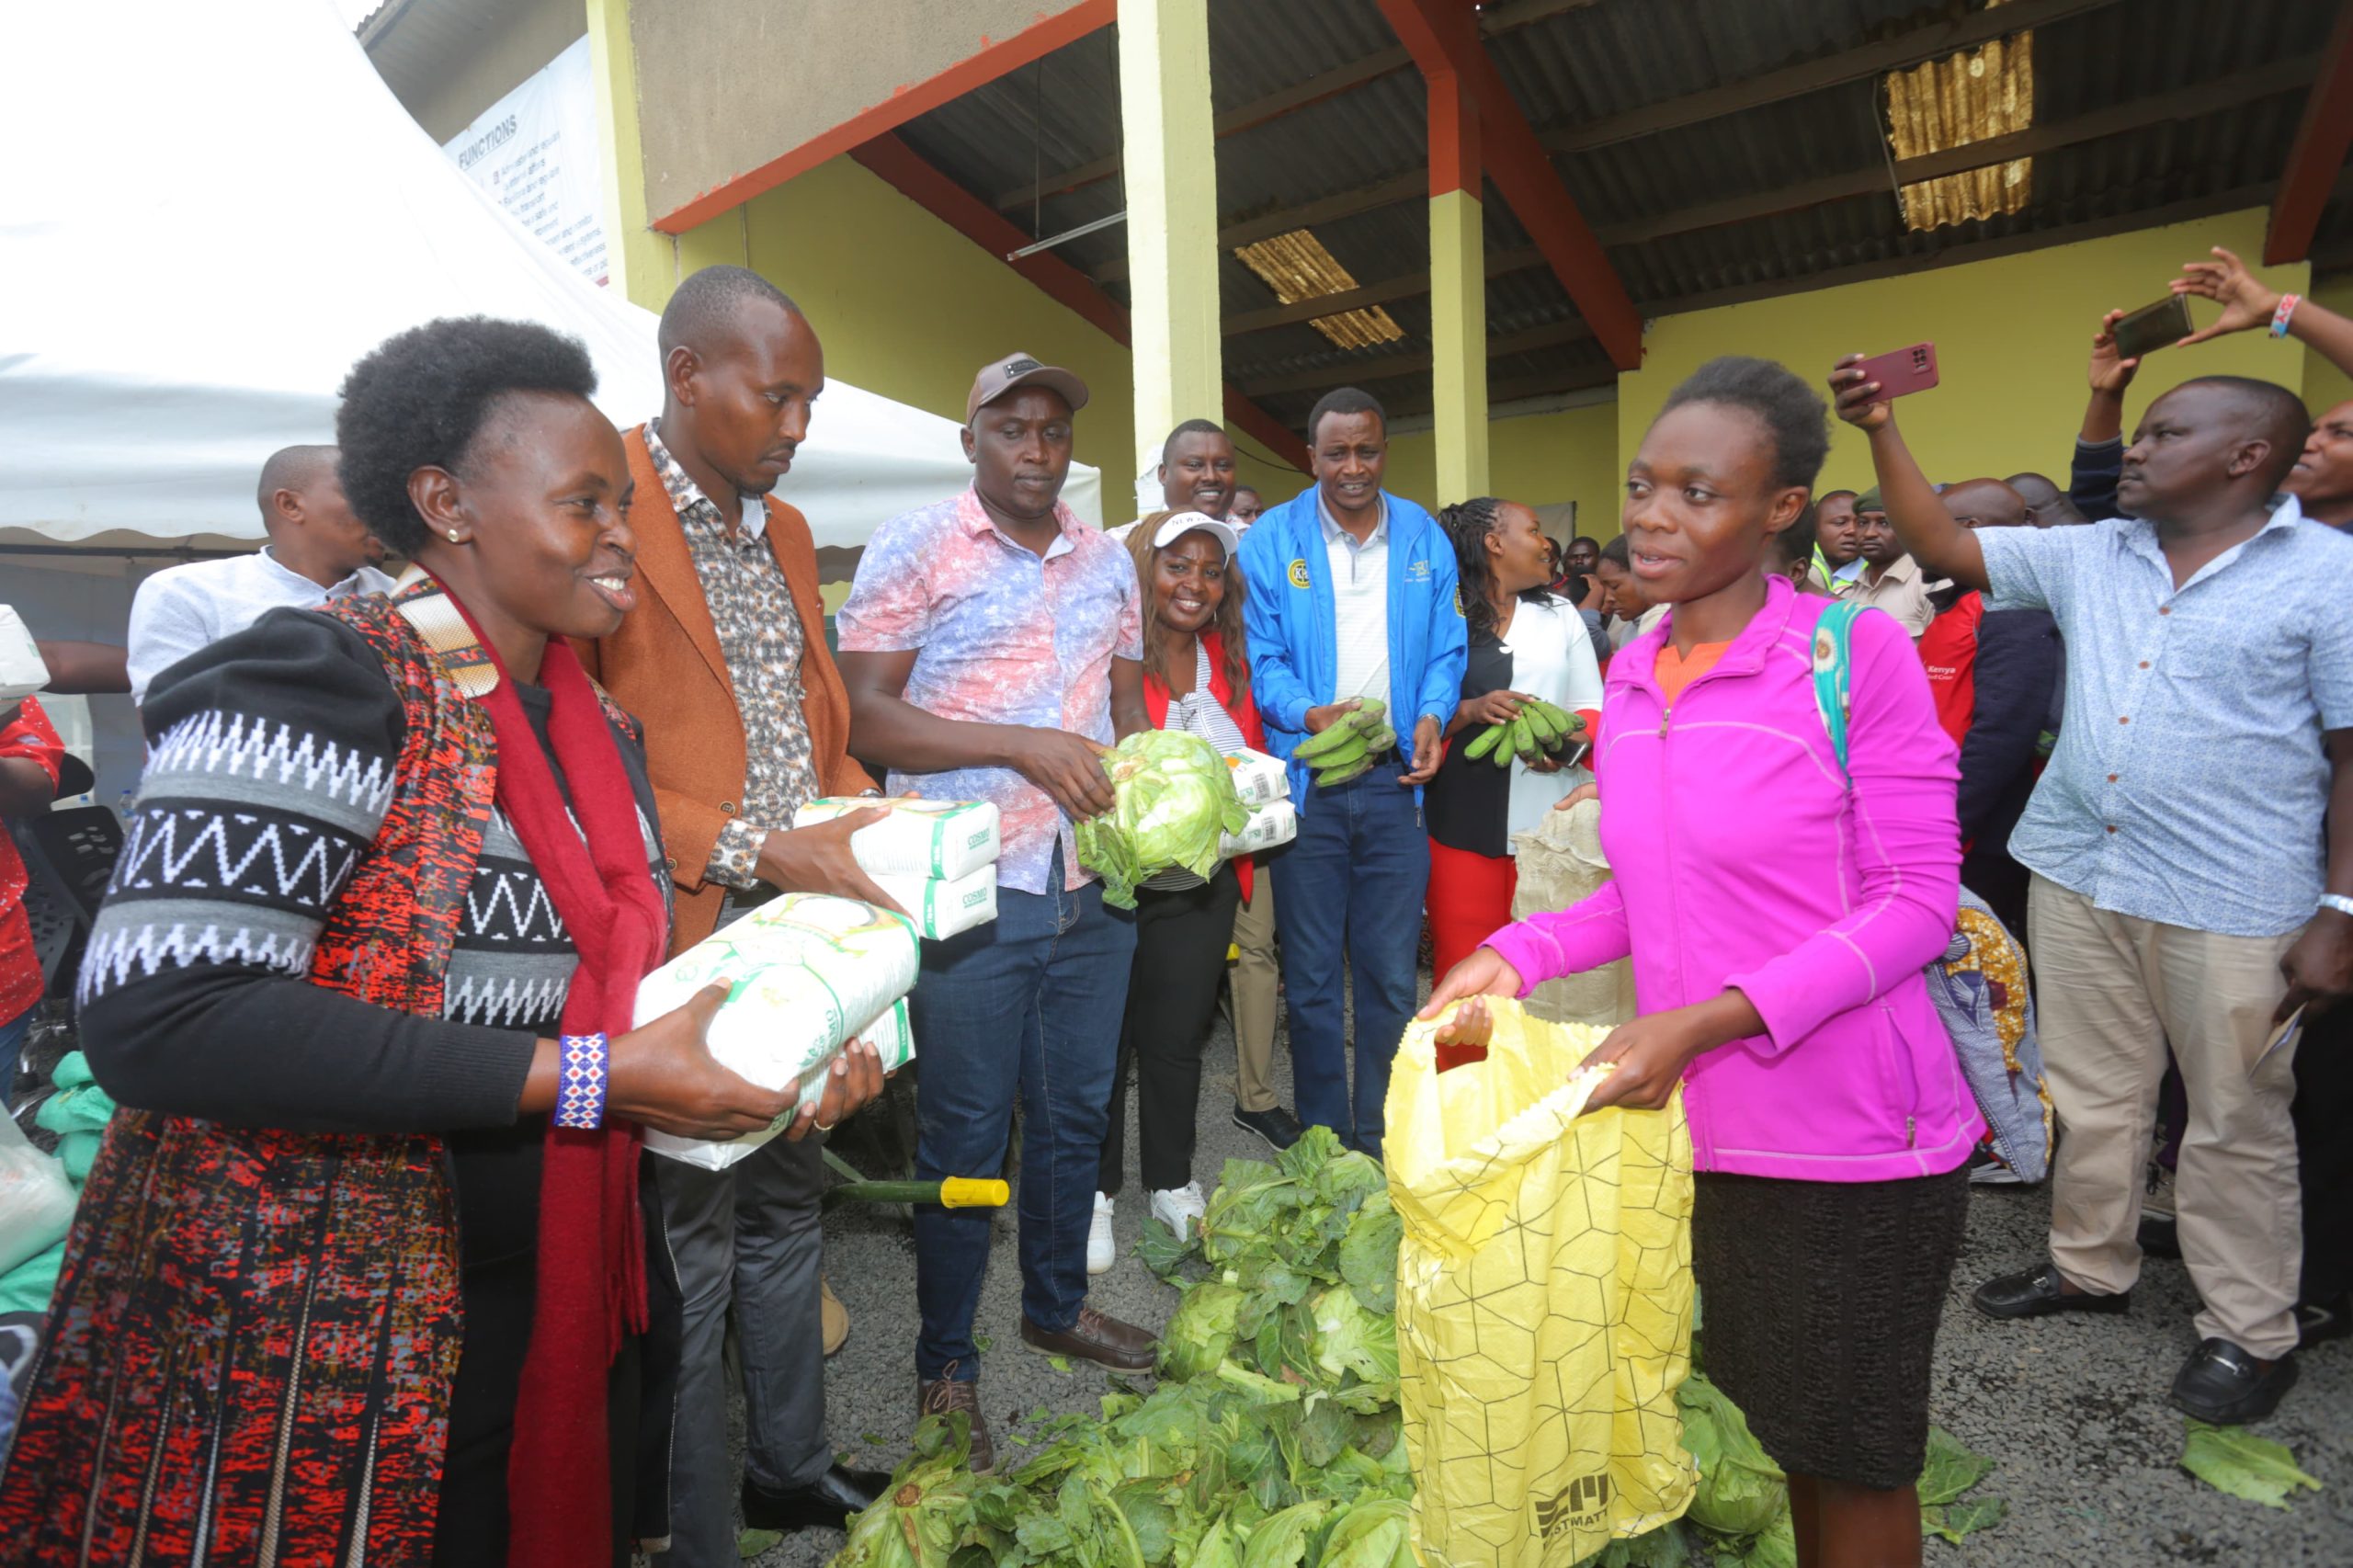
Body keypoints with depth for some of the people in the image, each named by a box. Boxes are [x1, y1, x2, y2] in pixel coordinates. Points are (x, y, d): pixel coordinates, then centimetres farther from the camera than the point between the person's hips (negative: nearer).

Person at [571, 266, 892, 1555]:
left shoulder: (784, 530, 13)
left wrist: (863, 817, 2)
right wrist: (758, 850, -23)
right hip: (678, 949, -8)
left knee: (787, 1210, 21)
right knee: (686, 1250, 7)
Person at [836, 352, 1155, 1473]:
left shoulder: (1107, 559, 12)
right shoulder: (912, 548, -5)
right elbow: (863, 715, -12)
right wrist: (1021, 745, -20)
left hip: (1093, 886, 6)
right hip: (971, 890, -5)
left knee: (1076, 1113, 18)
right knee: (964, 1136, 7)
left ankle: (1056, 1304, 40)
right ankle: (946, 1366, 27)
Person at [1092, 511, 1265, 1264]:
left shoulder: (1229, 659, 8)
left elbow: (1255, 757, 17)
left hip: (1203, 889, 5)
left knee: (1178, 1038, 17)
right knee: (1106, 1043, 9)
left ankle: (1172, 1182, 35)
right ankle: (1095, 1191, 29)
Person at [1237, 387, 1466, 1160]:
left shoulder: (1425, 538, 8)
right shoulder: (1270, 540, 1)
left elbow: (1445, 651, 8)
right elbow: (1262, 657, -3)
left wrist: (1431, 717, -11)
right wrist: (1307, 713, -21)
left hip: (1395, 778, 2)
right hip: (1307, 780, -1)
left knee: (1391, 977, 8)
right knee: (1312, 977, 7)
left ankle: (1382, 1145, 23)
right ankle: (1323, 1148, 22)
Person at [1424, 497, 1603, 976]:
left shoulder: (1561, 614, 15)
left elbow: (1591, 705, 13)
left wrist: (1569, 743, -8)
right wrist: (1468, 711, -16)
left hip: (1549, 821, 3)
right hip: (1462, 822, -2)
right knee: (1463, 966, 1)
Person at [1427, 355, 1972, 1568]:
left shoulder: (1857, 652, -13)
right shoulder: (1631, 676, 4)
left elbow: (1917, 902, -13)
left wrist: (1713, 1018, -23)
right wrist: (1518, 957, -4)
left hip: (1854, 1140, -5)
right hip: (1701, 1129, 5)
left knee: (1853, 1454, 14)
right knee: (1771, 1425, 23)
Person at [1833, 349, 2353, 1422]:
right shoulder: (2088, 557, 7)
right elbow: (1942, 546, 4)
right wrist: (1882, 431, -5)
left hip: (2231, 901, -4)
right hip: (2076, 872, 5)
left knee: (2236, 1123, 10)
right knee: (2091, 1095, 17)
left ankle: (2249, 1331, 28)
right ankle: (2090, 1266, 36)